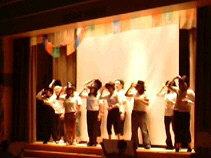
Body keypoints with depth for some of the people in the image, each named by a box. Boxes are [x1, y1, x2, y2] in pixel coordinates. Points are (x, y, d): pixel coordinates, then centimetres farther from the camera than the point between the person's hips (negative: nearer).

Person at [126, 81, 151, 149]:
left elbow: (147, 103, -10)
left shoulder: (145, 94, -2)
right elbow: (127, 94, 7)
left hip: (142, 113, -5)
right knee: (134, 129, 6)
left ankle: (147, 144, -11)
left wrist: (140, 100, -20)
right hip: (135, 112, 5)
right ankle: (135, 144, 13)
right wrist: (131, 87, 0)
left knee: (144, 129, -11)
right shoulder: (135, 93, 11)